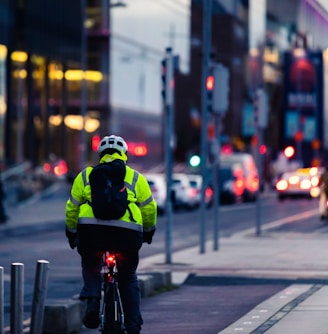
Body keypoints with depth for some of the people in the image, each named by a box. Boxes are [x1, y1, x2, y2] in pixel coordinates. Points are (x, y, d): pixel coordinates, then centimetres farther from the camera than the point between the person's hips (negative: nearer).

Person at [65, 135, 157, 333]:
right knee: (129, 278, 18)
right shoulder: (135, 177, 17)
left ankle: (92, 299, 0)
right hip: (127, 232, 0)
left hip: (91, 230, 0)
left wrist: (72, 234, 31)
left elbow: (72, 207, 18)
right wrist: (148, 232, 34)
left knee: (90, 266, 27)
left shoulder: (85, 175, 18)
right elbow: (149, 208, 17)